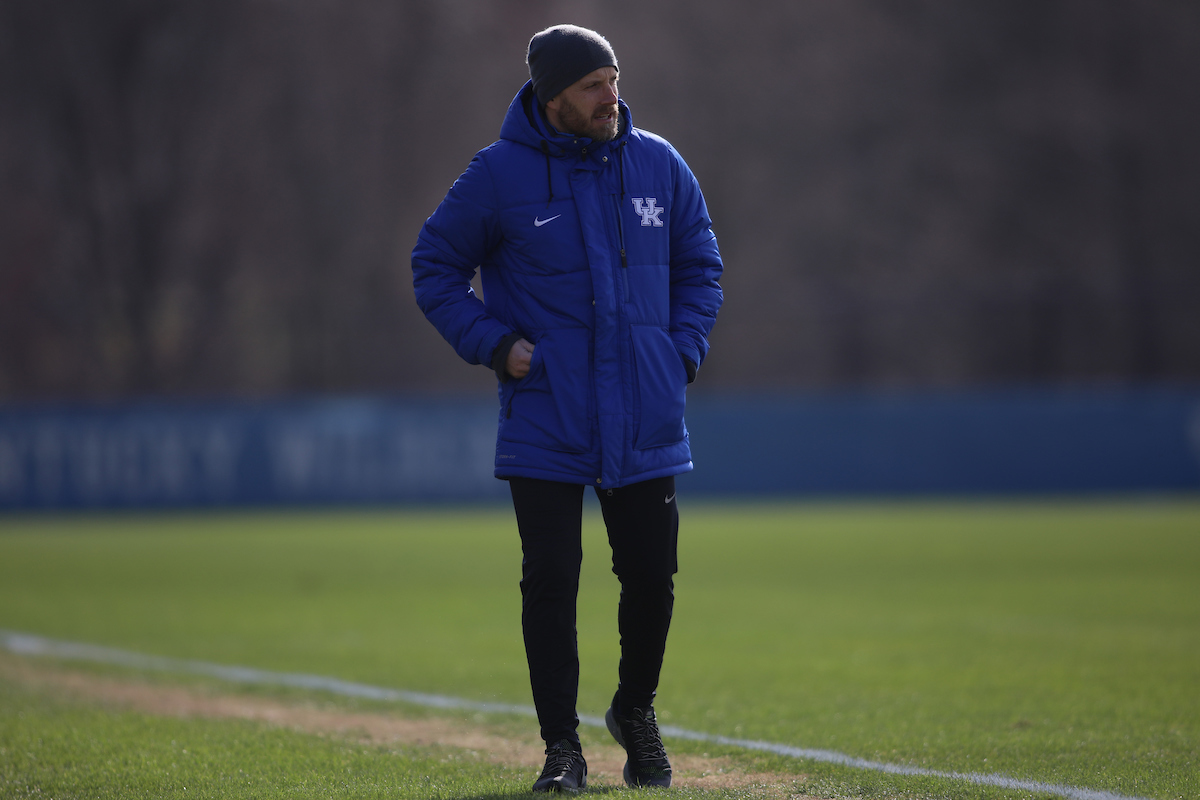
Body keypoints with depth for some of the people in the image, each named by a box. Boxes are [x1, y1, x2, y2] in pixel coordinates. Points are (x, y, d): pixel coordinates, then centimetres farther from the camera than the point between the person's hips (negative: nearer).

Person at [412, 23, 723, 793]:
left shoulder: (659, 165, 5)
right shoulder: (500, 174, -5)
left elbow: (700, 267, 16)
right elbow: (435, 268, 3)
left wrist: (683, 354, 3)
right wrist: (494, 344, -9)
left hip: (646, 420, 3)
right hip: (545, 424, -3)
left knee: (652, 576, 8)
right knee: (550, 583, -4)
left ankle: (637, 711, 32)